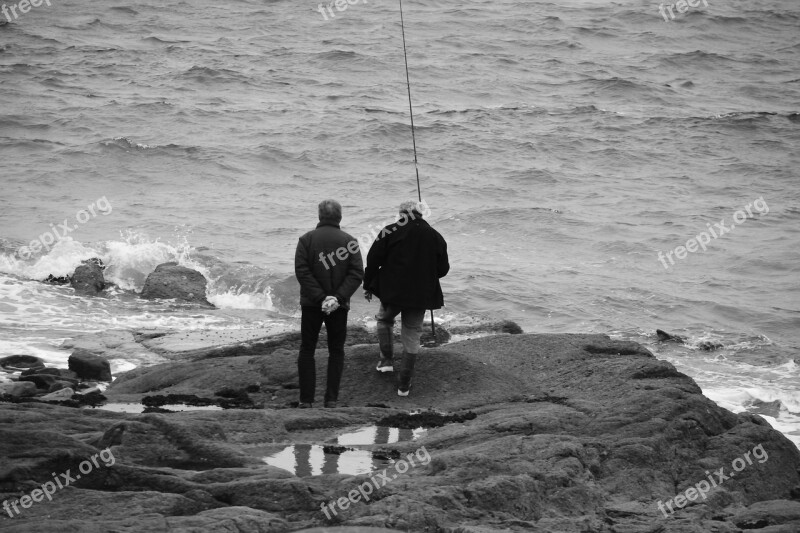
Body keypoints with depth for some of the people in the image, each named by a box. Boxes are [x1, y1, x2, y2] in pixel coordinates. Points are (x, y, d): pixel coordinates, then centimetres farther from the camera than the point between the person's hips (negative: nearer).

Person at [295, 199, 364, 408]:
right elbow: (357, 273, -10)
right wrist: (339, 297, -14)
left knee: (307, 351, 8)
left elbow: (302, 272, -13)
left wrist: (319, 297, -15)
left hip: (311, 304, -1)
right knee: (336, 351, 11)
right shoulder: (350, 241, -1)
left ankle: (306, 398, 2)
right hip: (339, 306, 1)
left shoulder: (306, 240, -4)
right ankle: (331, 398, 5)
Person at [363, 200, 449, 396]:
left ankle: (387, 360, 16)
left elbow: (373, 260, -6)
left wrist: (368, 285, 7)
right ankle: (404, 385, 11)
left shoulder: (390, 233, -8)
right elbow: (443, 269, 9)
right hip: (421, 296, 2)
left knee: (384, 319, 28)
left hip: (392, 292, -2)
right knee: (412, 336, 10)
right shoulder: (435, 237, 3)